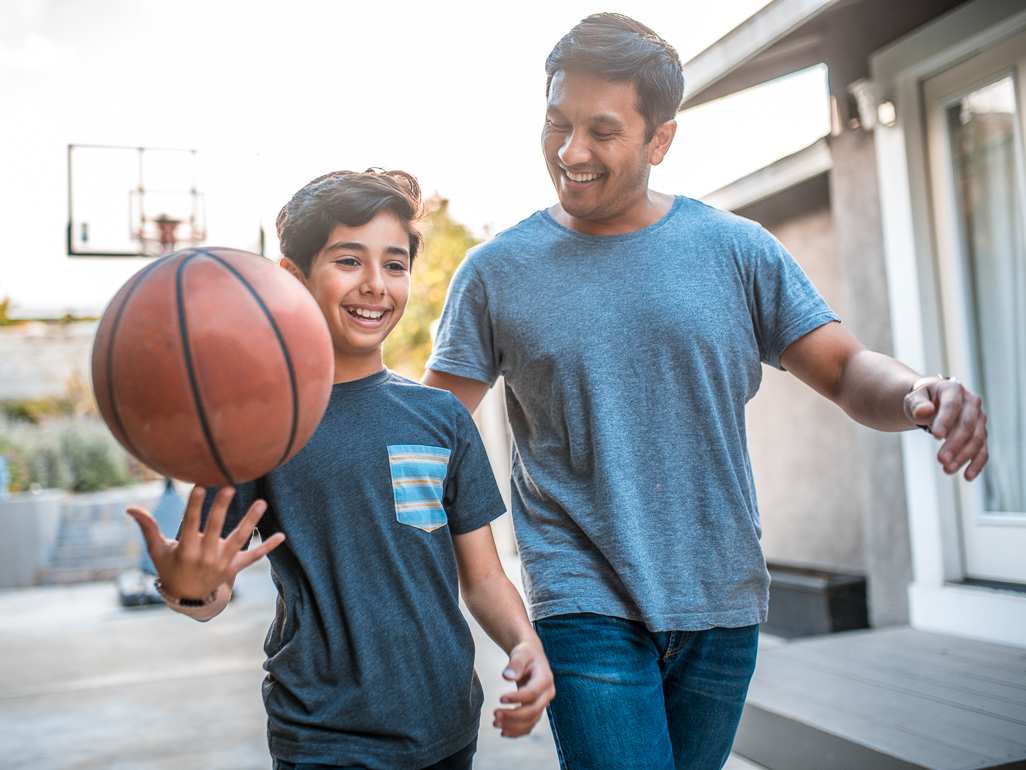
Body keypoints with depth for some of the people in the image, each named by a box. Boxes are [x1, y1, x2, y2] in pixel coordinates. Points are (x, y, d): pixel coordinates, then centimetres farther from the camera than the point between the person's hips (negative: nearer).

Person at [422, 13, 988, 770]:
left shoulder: (737, 249, 0)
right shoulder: (496, 271, -1)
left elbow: (847, 370, 0)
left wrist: (920, 395, -21)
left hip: (722, 603, 3)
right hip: (586, 607, -2)